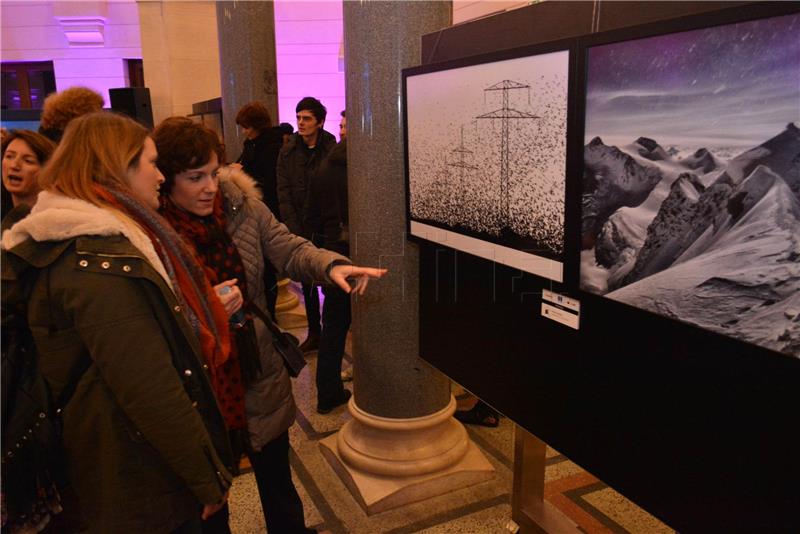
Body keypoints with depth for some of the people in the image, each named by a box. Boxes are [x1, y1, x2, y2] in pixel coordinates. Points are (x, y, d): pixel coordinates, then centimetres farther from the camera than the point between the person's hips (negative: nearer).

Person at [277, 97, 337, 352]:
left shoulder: (332, 150, -5)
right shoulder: (287, 152, 4)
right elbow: (284, 194, 0)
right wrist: (294, 230, -8)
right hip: (301, 228, 3)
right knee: (307, 283, 11)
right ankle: (314, 334, 23)